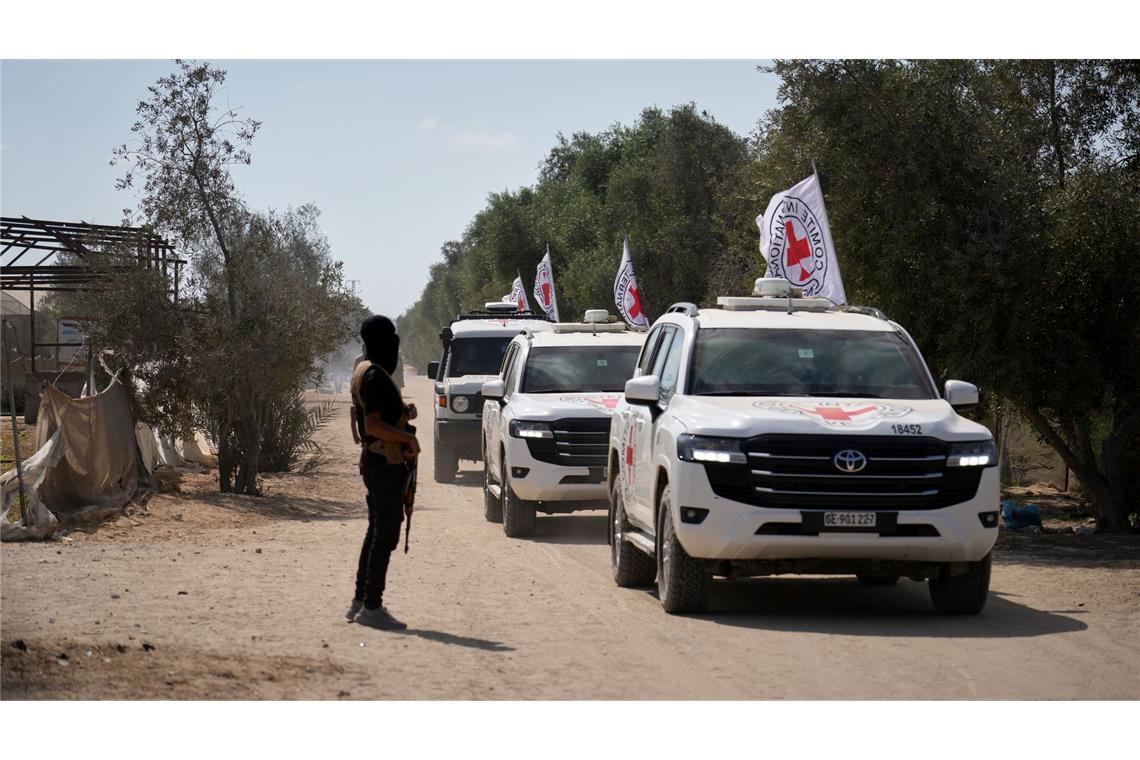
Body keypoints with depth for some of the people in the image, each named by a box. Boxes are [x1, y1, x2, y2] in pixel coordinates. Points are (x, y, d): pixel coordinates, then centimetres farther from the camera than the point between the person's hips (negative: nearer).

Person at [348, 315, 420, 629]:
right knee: (385, 535, -7)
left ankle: (361, 601, 22)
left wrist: (403, 413, 9)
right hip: (385, 463, -11)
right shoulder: (375, 376, -18)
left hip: (376, 461, 11)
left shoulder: (365, 371, 15)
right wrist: (409, 438, -16)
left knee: (377, 532, 16)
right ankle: (371, 607, -5)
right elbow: (374, 425, -24)